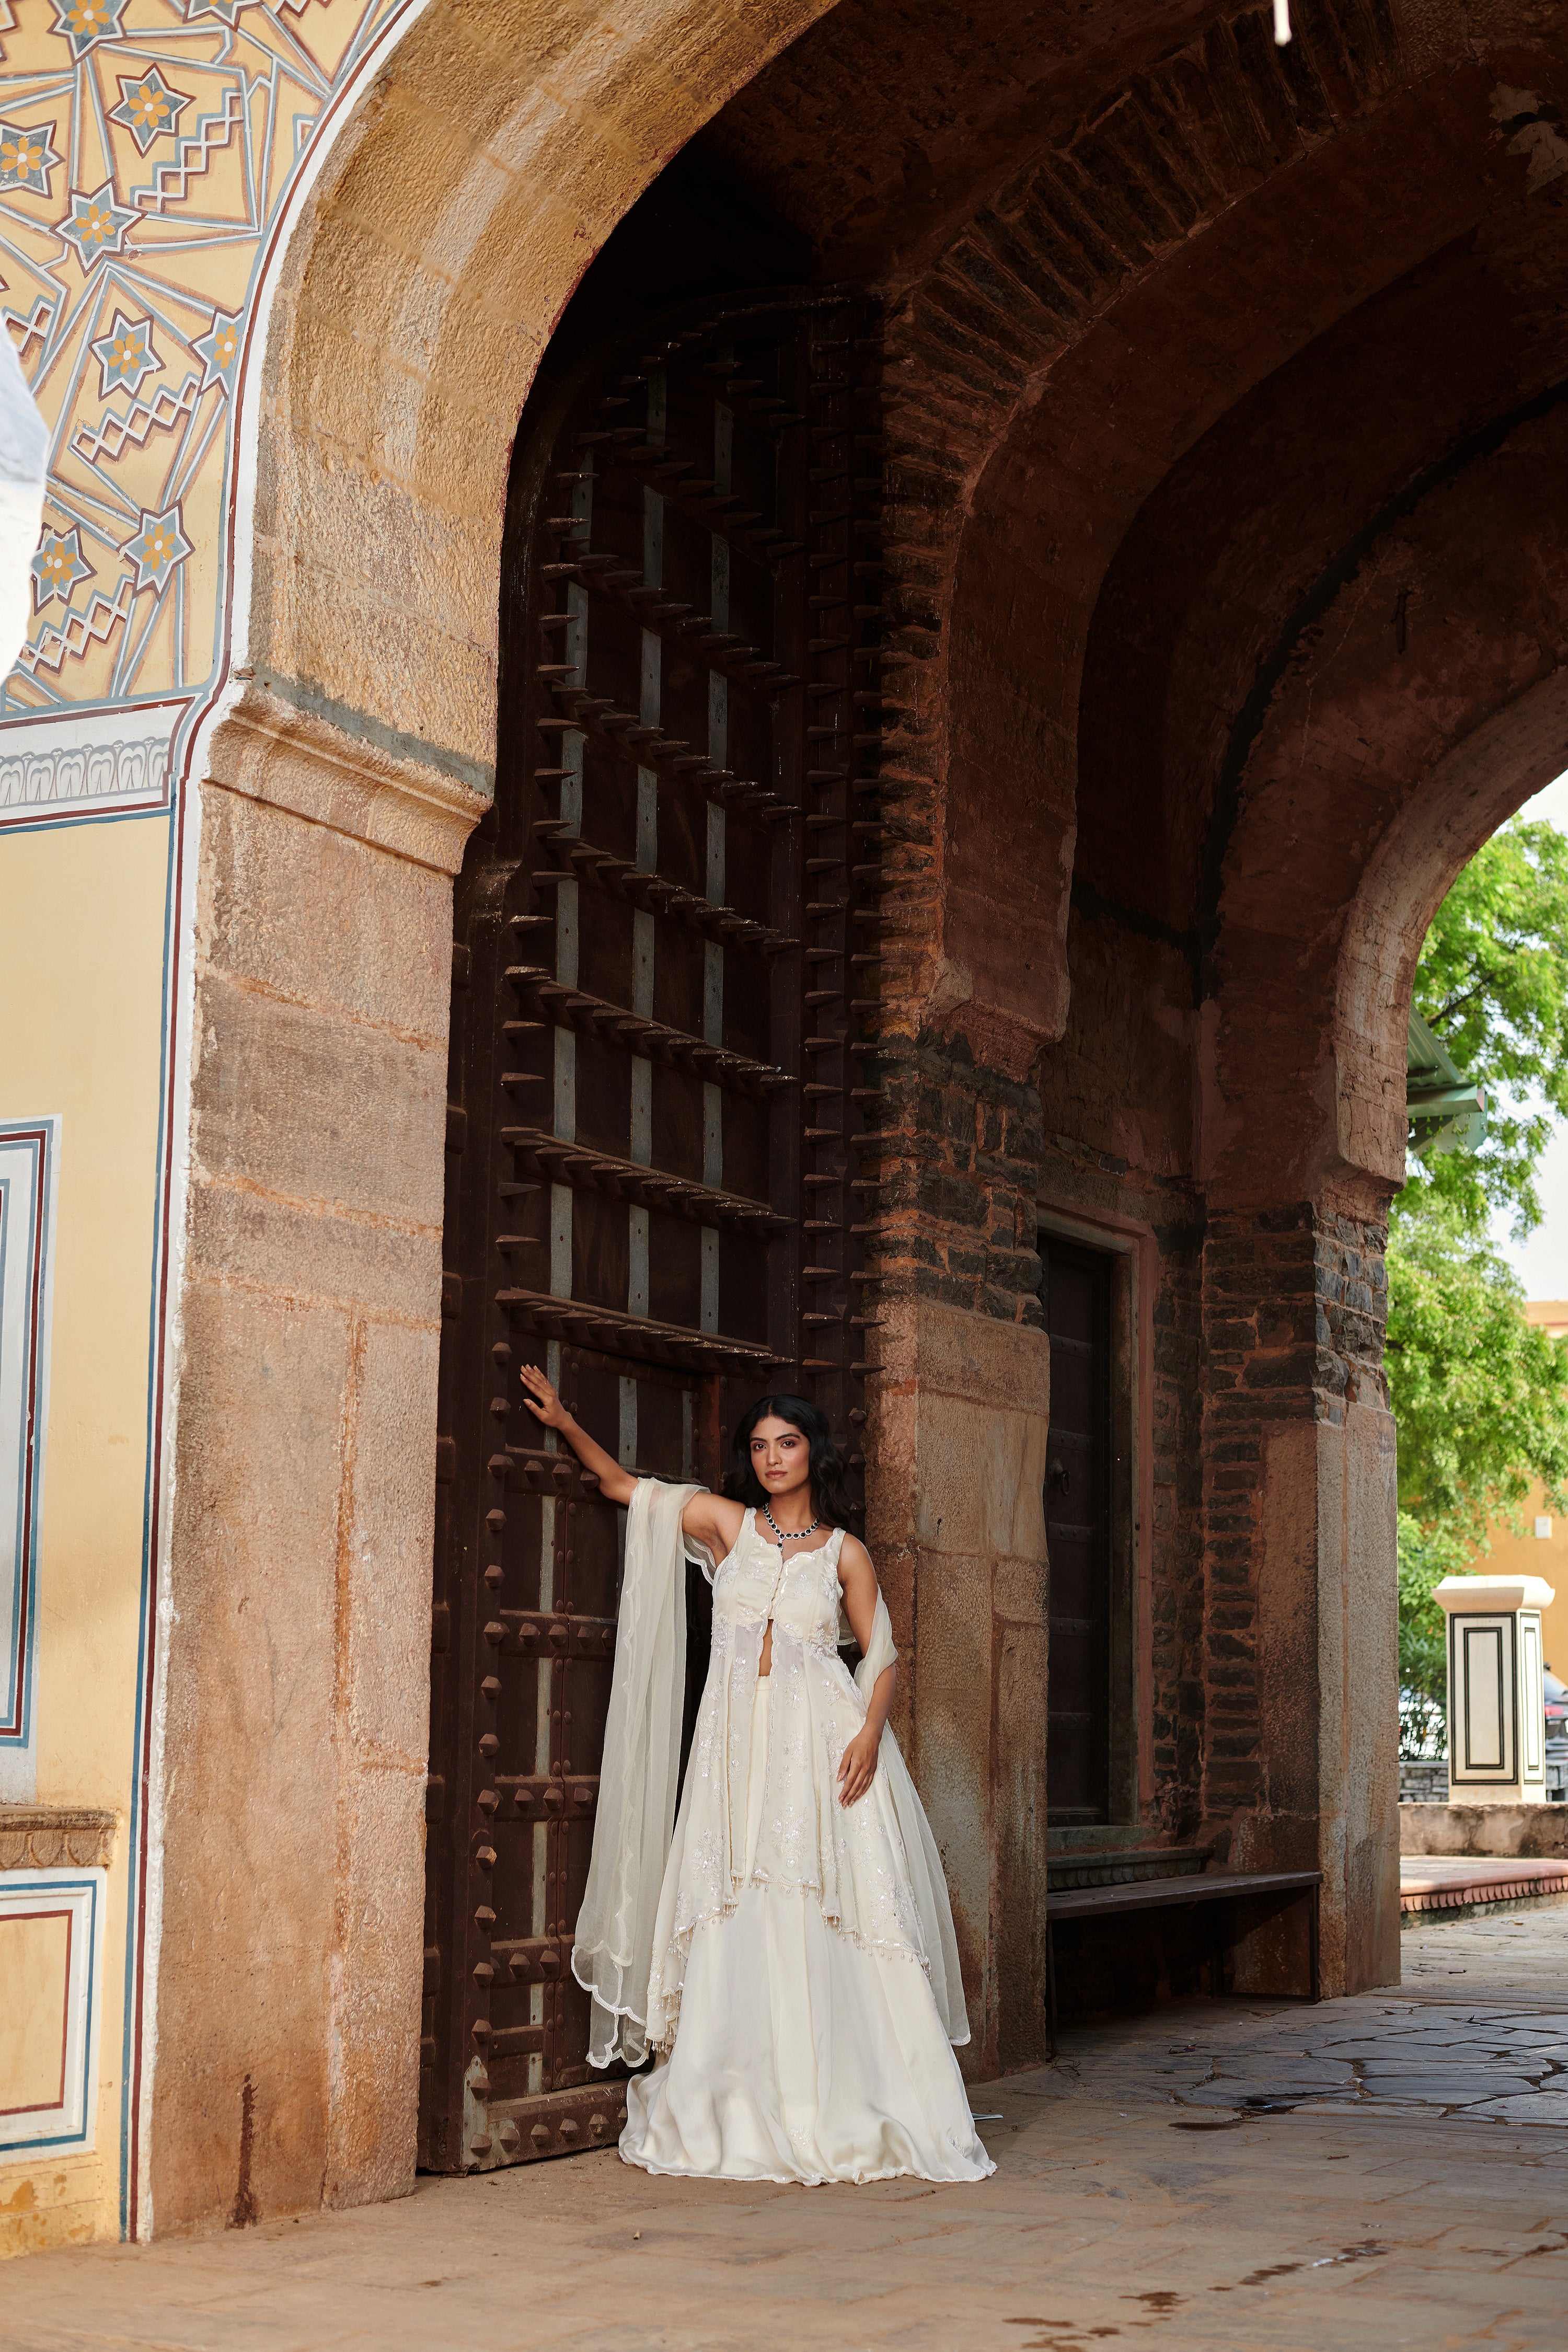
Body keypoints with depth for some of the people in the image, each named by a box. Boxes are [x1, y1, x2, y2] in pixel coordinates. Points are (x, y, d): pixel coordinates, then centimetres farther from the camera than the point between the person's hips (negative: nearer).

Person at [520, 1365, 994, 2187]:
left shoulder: (845, 1551, 7)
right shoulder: (725, 1523, 10)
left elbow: (882, 1653, 7)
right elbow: (624, 1486, 17)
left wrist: (871, 1731, -9)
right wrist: (565, 1423, 8)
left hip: (822, 1740, -2)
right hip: (739, 1741, 2)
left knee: (831, 1920, -7)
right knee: (740, 1926, -2)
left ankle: (848, 2113, -2)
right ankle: (740, 2118, 3)